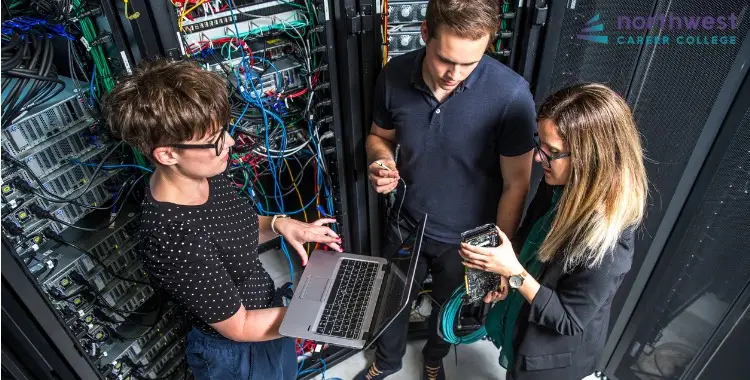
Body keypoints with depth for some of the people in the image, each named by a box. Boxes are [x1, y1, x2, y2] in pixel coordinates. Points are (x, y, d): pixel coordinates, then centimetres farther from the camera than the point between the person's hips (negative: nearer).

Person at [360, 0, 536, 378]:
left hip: (466, 238, -2)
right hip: (405, 223, 3)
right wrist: (382, 162, -21)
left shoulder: (510, 94, -28)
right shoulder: (393, 76, -18)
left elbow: (516, 183, -16)